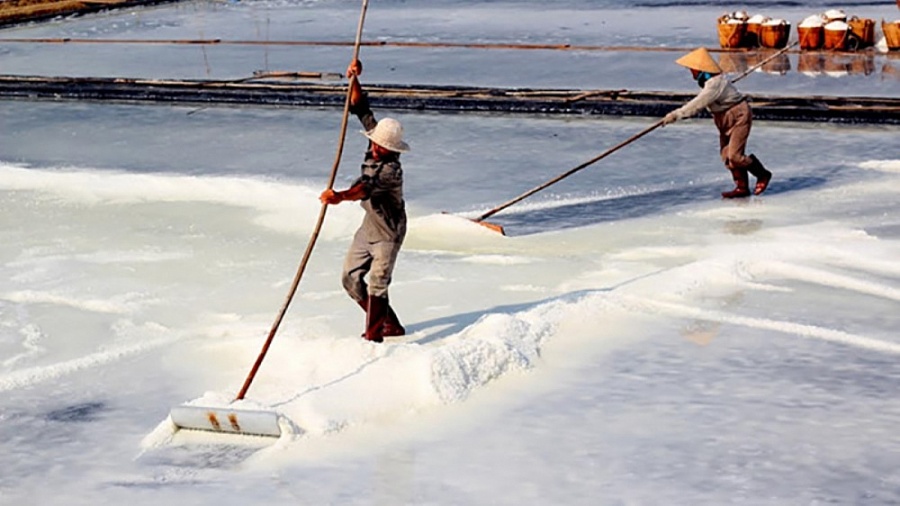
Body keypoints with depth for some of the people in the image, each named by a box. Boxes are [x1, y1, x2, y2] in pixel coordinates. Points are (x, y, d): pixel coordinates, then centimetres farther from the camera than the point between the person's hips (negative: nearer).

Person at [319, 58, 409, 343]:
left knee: (376, 285, -11)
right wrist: (354, 80, -14)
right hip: (370, 224, 9)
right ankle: (390, 325, 23)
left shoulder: (391, 170, -30)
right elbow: (360, 108, -1)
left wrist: (339, 197, -65)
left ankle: (373, 336, -4)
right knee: (351, 279, 10)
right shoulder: (375, 142, -7)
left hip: (388, 232, -9)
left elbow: (366, 188, -48)